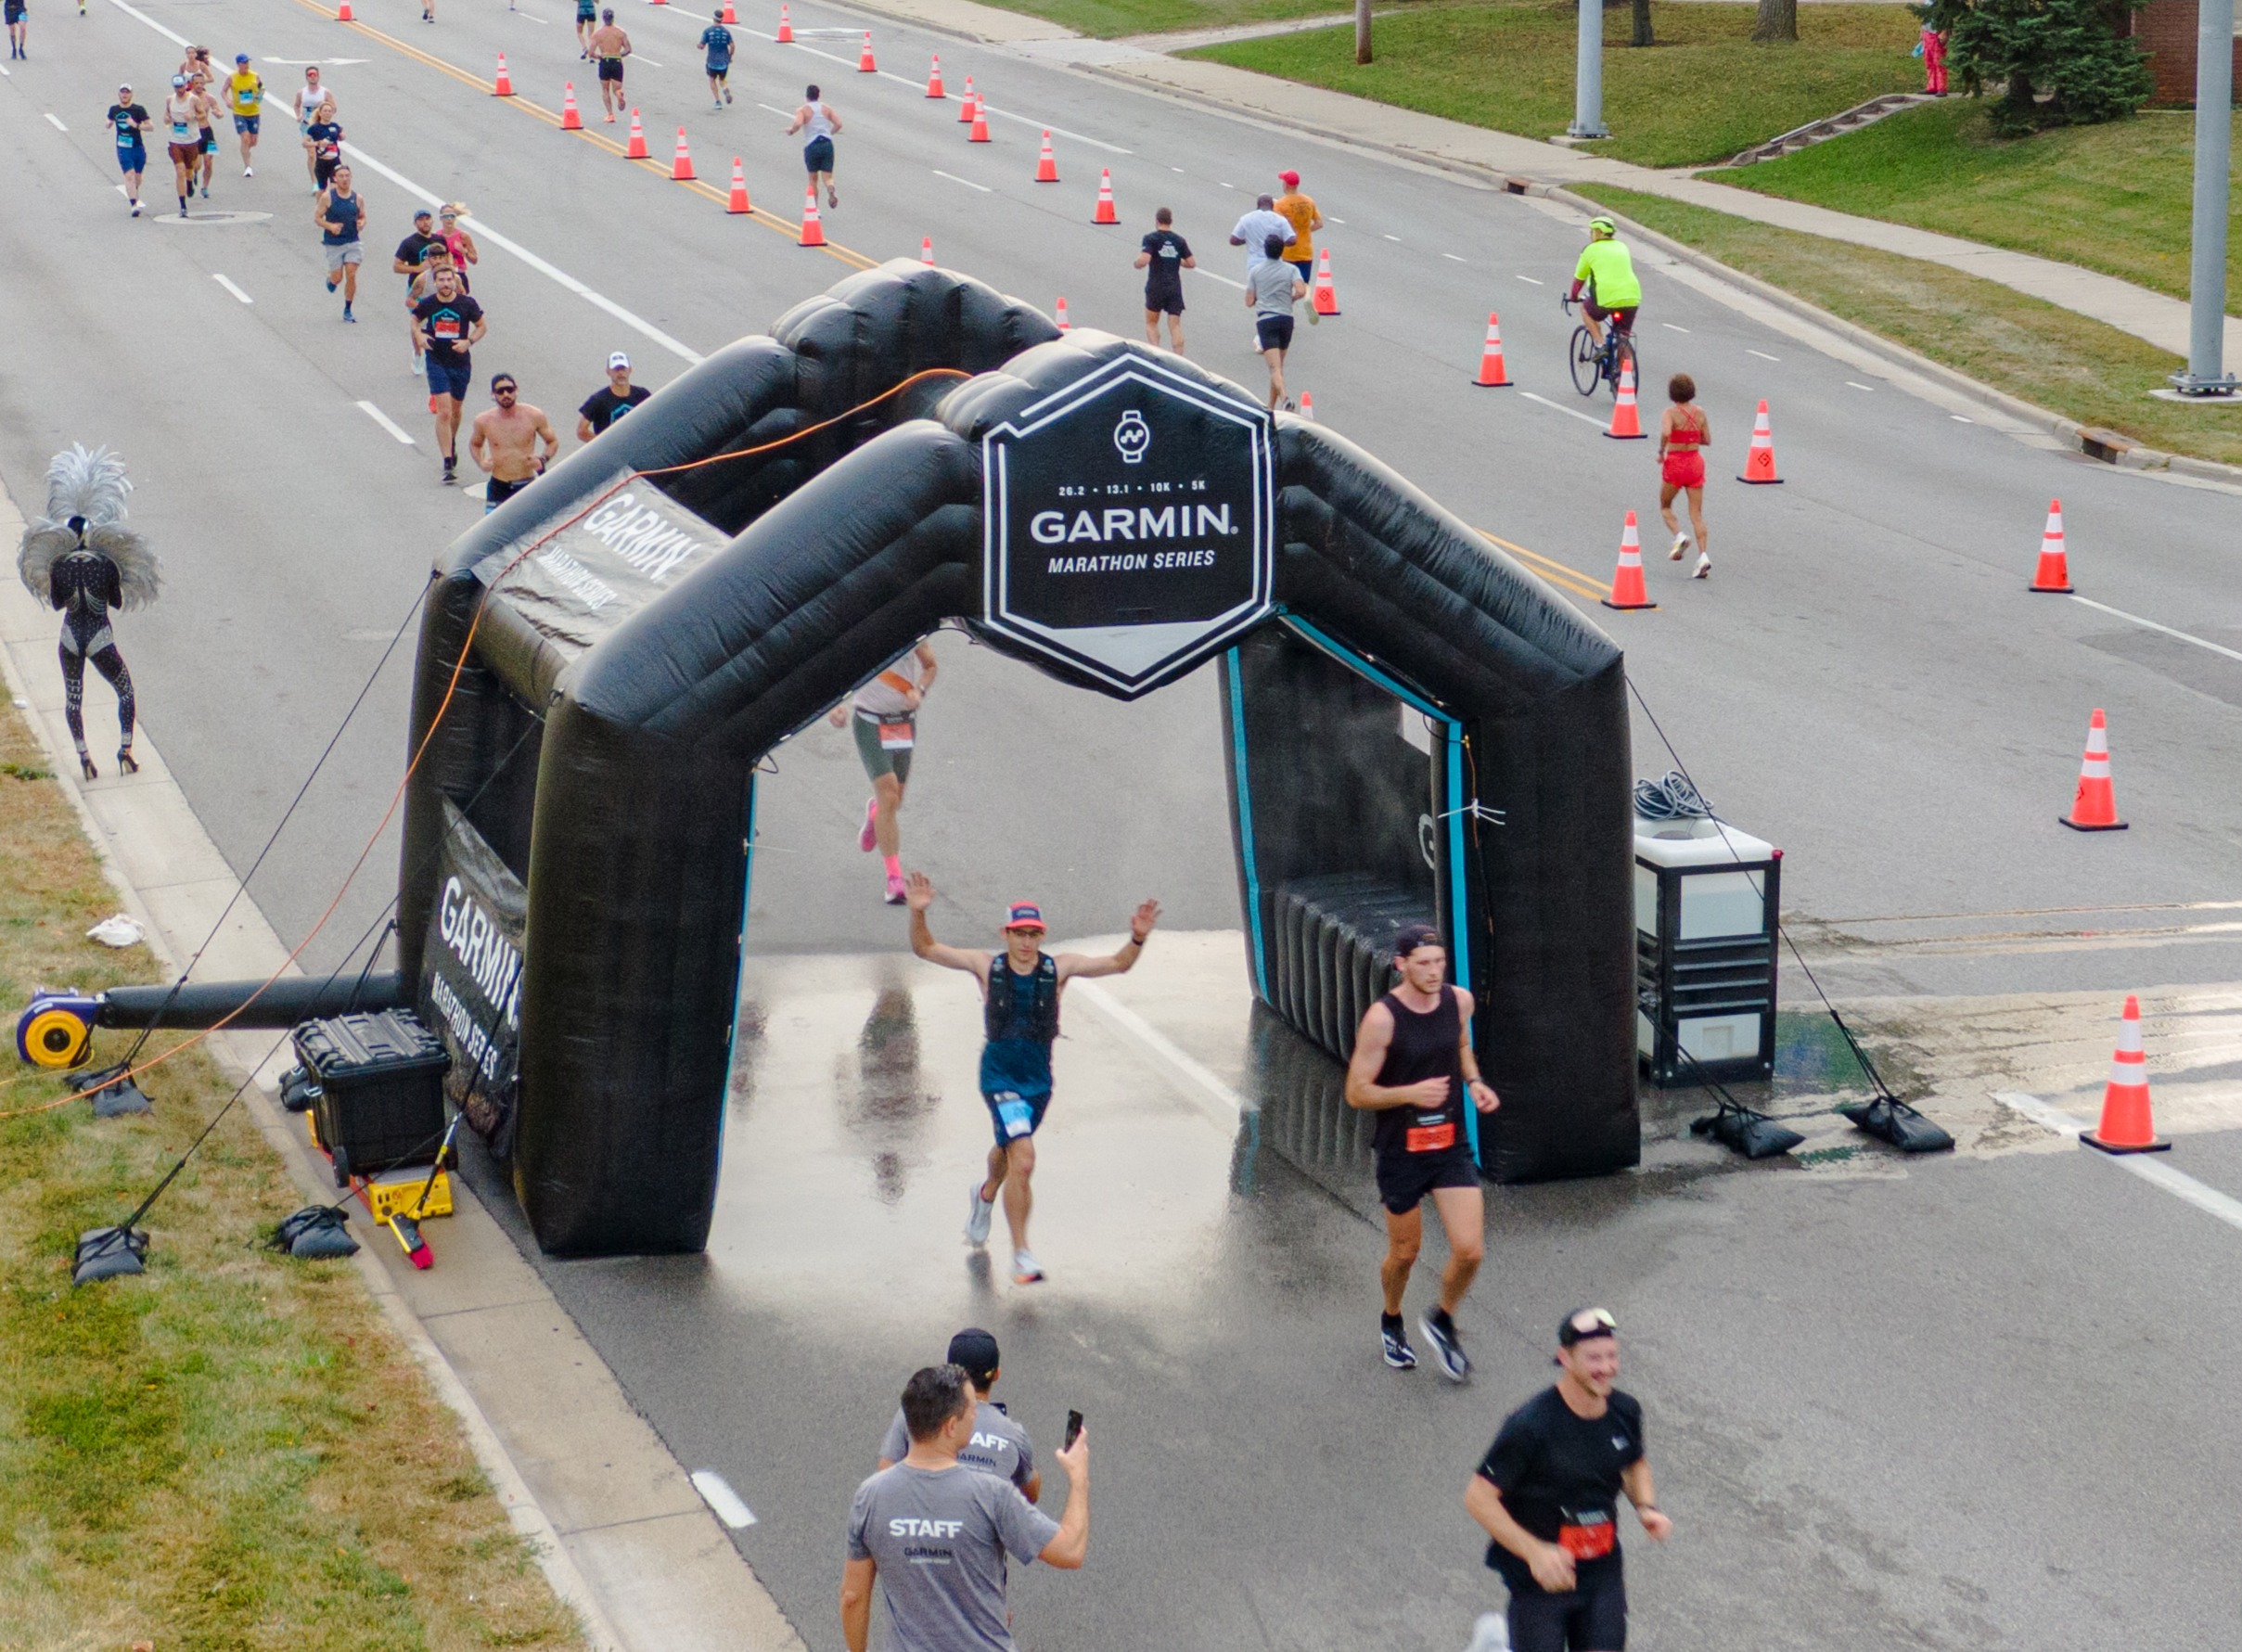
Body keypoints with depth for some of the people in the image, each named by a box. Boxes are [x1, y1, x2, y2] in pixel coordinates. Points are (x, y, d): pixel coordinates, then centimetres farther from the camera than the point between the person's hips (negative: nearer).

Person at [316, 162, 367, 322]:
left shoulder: (358, 199, 2)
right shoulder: (327, 197, -7)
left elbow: (363, 217, 14)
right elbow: (317, 217, -3)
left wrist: (361, 223, -10)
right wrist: (330, 226, -21)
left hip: (353, 242, 2)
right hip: (334, 243, -2)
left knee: (351, 275, -7)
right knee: (337, 277, 1)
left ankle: (347, 310, 6)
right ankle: (330, 279, 41)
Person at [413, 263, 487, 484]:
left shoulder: (467, 304, -6)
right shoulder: (428, 304, -5)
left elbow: (482, 326, 5)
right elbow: (414, 320, 14)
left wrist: (469, 342, -12)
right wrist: (419, 335, -6)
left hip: (461, 362, 2)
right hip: (437, 362, -2)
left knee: (455, 411, 18)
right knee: (444, 412, -13)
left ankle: (451, 445, 48)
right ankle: (448, 463, -13)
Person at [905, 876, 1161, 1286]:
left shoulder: (1058, 968, -5)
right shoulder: (986, 966, -8)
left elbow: (1118, 964, -8)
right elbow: (924, 948, -8)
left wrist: (1138, 938, -27)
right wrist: (918, 913, -25)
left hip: (1038, 1079, 4)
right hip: (999, 1078, -4)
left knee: (1008, 1150, 26)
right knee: (1023, 1160, -19)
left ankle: (986, 1195, 61)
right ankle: (1020, 1254, -9)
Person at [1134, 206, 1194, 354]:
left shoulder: (1151, 239, -7)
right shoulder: (1179, 240, 5)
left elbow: (1143, 261, -20)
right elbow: (1192, 263, 5)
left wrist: (1137, 261, 3)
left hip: (1156, 288, -3)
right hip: (1175, 288, 3)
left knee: (1151, 323, 13)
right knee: (1175, 326, 3)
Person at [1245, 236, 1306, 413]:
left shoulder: (1256, 271, 2)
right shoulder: (1290, 270, 2)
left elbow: (1249, 302, 3)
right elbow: (1301, 291, -13)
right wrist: (1290, 299, 8)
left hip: (1265, 320, -2)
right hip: (1286, 318, 2)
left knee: (1274, 367, -12)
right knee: (1279, 365, 17)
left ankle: (1284, 397, -36)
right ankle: (1272, 406, 23)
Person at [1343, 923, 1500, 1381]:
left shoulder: (1459, 1001, -4)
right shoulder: (1382, 1018, -19)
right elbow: (1356, 1093, -15)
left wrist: (1474, 1082, 1)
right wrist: (1411, 1093, -29)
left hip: (1452, 1145, 3)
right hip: (1401, 1150, -3)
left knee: (1469, 1251, -6)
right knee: (1405, 1253, 13)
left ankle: (1442, 1322, 23)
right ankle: (1392, 1323, 44)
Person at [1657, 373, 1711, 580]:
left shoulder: (1671, 413, -12)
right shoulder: (1700, 412, 1)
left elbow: (1665, 433, -31)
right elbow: (1707, 439, 6)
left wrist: (1661, 451, -15)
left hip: (1675, 463, -4)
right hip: (1695, 462, 4)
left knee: (1665, 507, 19)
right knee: (1697, 514, 4)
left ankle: (1679, 536, -6)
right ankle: (1703, 556, -9)